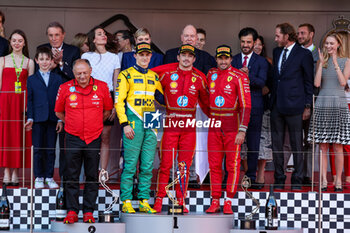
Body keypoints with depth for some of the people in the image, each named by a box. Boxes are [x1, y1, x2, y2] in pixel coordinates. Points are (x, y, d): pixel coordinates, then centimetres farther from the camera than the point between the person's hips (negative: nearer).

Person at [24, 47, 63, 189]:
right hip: (38, 119, 0)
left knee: (51, 149, 3)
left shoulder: (57, 79, 9)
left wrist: (60, 120, -1)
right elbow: (30, 101, 5)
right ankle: (39, 177, 10)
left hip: (52, 119, 1)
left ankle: (49, 177, 12)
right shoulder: (31, 79, 8)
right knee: (38, 149, 2)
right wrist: (30, 118, -5)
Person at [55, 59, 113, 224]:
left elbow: (107, 110, 14)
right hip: (73, 138, 0)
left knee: (92, 177, 5)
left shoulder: (102, 87, -1)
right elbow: (59, 112, 12)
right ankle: (72, 211, 4)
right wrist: (72, 124, 11)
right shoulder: (65, 88, -2)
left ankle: (88, 211, 11)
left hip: (94, 138, 1)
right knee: (71, 176, 0)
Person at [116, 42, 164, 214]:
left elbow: (163, 100, 26)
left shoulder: (154, 77, 17)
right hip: (133, 124, -5)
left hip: (151, 125, 5)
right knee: (130, 165, -5)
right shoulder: (126, 75, 2)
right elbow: (119, 101, -4)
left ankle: (144, 202, 9)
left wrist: (159, 95, 2)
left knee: (147, 166, 4)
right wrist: (125, 124, -12)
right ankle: (126, 202, -1)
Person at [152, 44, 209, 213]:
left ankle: (181, 201, 10)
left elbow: (205, 101, 18)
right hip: (170, 123, -2)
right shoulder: (167, 74, 1)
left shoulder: (199, 78, 6)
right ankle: (159, 199, 3)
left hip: (189, 124, 2)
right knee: (165, 164, -4)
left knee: (185, 165, 4)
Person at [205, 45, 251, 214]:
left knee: (233, 165, -2)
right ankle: (215, 202, 8)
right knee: (214, 165, 4)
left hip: (232, 126, -4)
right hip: (214, 125, 4)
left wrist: (242, 130, -16)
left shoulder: (239, 77, -6)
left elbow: (246, 105, -10)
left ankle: (228, 202, 3)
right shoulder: (211, 74, 10)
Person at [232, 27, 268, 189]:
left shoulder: (261, 62, 7)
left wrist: (248, 75, -27)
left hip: (254, 106, -1)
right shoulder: (232, 60, 13)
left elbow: (261, 82, -9)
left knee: (253, 144, 2)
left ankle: (251, 177, 9)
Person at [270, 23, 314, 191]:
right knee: (276, 143, 8)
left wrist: (307, 106, -5)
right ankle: (279, 179, 16)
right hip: (276, 105, 6)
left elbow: (309, 81, -2)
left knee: (296, 144, 2)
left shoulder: (304, 54, -5)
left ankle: (297, 180, 10)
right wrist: (272, 98, 14)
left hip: (293, 106, -6)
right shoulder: (277, 52, 13)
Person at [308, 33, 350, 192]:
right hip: (322, 104, 2)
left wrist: (335, 62, -10)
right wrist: (322, 62, -4)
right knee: (322, 146, 0)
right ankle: (323, 180, 3)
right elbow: (317, 83, -1)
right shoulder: (321, 61, 11)